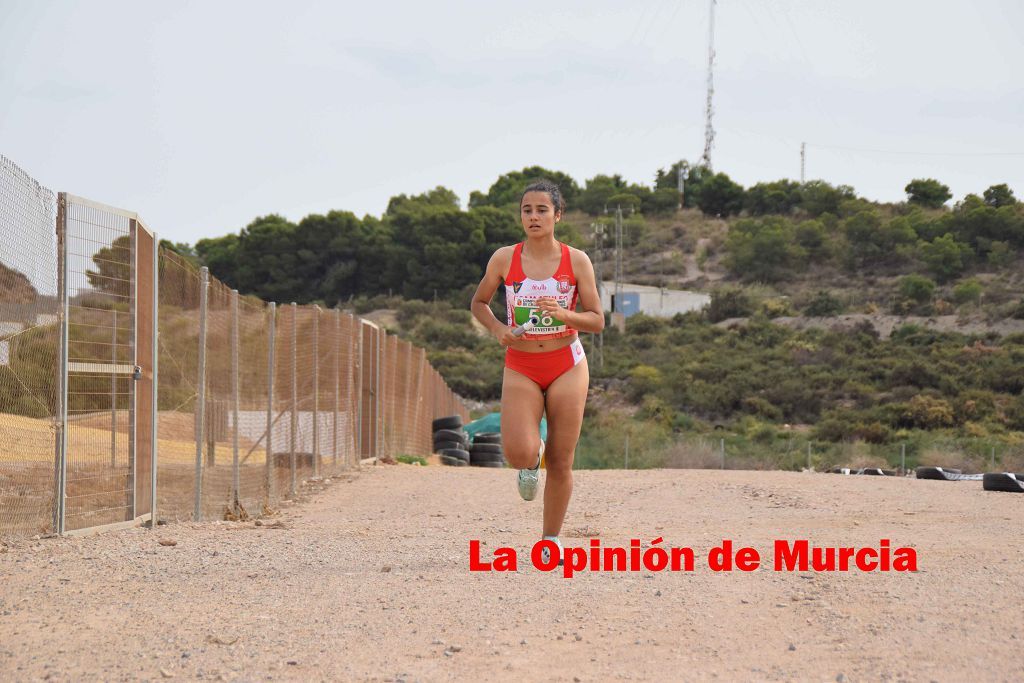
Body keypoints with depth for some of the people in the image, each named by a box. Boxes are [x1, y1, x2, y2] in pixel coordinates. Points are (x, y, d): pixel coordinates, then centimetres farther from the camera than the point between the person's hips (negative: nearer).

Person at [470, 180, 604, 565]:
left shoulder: (577, 261, -3)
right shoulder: (504, 259, -2)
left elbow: (597, 321, -1)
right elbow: (478, 302, 13)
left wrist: (562, 314, -20)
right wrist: (496, 328, -7)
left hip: (567, 366, 0)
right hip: (520, 367, 0)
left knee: (560, 463, 2)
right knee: (519, 454, -19)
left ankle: (551, 539, 19)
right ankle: (533, 457, 19)